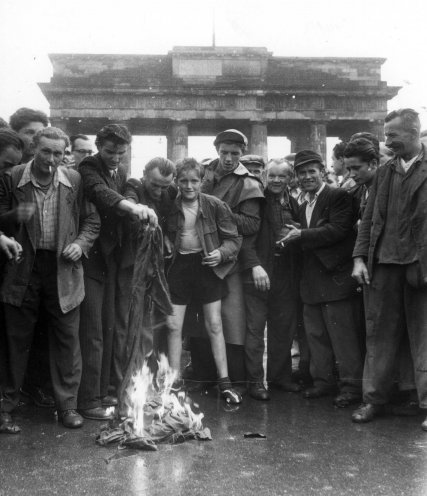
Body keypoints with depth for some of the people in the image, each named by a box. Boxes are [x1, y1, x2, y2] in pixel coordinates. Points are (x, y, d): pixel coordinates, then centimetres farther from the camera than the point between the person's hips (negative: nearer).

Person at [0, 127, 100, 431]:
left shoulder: (75, 181, -1)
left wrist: (81, 243, -9)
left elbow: (91, 220, 7)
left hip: (63, 269, 1)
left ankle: (67, 404, 21)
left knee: (67, 339, 7)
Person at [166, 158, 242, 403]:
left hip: (208, 265, -2)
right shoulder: (171, 206, -5)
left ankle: (224, 381, 13)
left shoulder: (215, 205, -9)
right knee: (174, 326, 3)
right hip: (179, 265, 2)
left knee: (215, 326, 3)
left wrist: (221, 253, -21)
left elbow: (234, 238, -4)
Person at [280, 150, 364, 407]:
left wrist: (301, 236, -15)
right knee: (316, 335, 13)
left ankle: (352, 386, 6)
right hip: (312, 281, 9)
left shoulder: (338, 196, -7)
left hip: (335, 277, -9)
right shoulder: (304, 206, 20)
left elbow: (338, 230, -18)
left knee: (343, 334, -4)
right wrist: (293, 239, 1)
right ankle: (323, 381, 25)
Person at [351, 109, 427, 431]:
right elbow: (369, 219, 13)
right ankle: (375, 398, 19)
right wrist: (360, 258, 4)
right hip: (384, 263, 4)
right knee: (379, 334, 9)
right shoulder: (384, 173, 13)